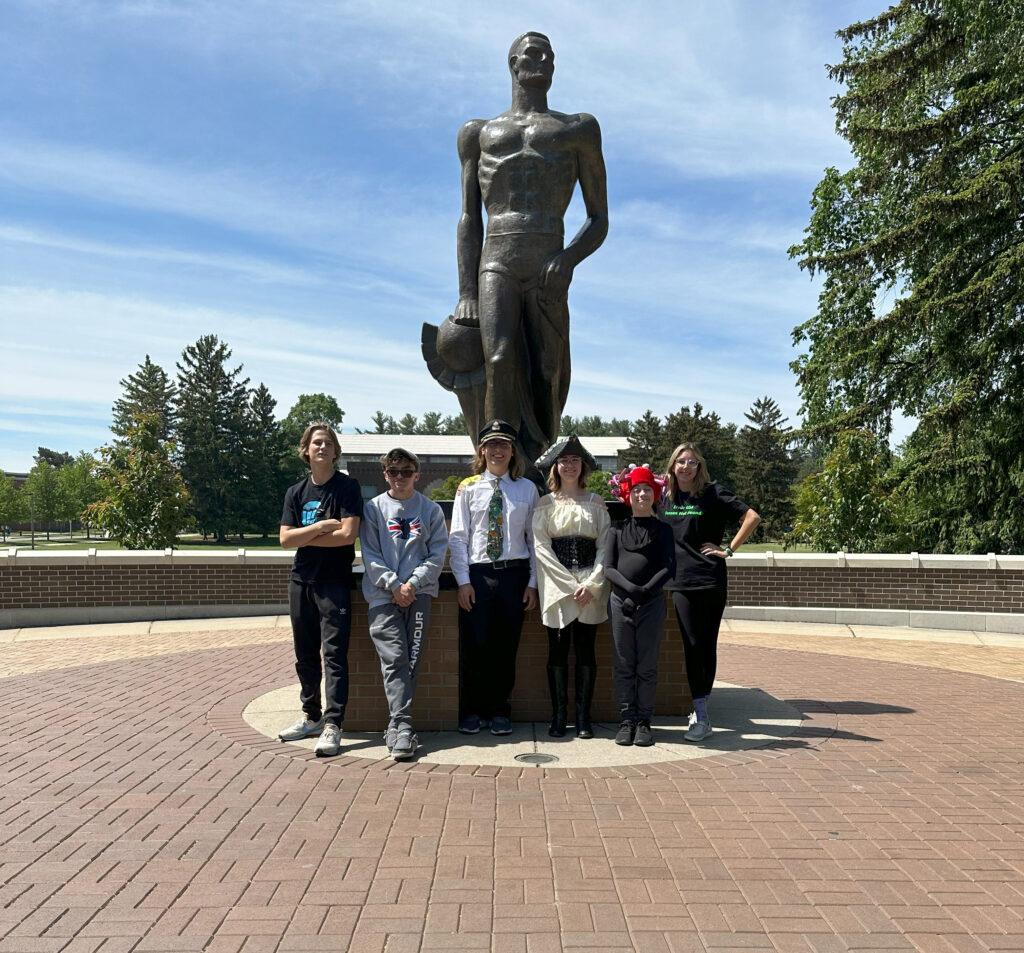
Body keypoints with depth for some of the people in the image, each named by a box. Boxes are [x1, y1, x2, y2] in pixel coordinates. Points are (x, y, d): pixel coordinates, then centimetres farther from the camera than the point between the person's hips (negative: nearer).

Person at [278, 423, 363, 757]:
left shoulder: (347, 487, -4)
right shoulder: (296, 492, 10)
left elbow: (348, 534, -15)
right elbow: (286, 538, 0)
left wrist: (305, 536, -6)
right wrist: (322, 526, -13)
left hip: (335, 582, -5)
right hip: (302, 580, 6)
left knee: (334, 653, -8)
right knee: (305, 654, 13)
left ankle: (333, 724, -7)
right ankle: (311, 716, 25)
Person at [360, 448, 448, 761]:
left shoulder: (430, 510, 9)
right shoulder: (373, 509, 8)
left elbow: (438, 553, 4)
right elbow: (370, 555, 3)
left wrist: (413, 583, -8)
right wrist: (394, 585, -8)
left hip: (419, 592, 1)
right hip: (383, 593, -1)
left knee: (412, 658, -2)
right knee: (394, 659, -10)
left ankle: (396, 725, 7)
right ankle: (403, 725, -11)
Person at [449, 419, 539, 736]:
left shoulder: (527, 489, 4)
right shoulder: (468, 488, 2)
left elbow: (534, 537, 5)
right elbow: (458, 537, 0)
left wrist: (532, 583, 1)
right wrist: (463, 581, -6)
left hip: (514, 573, 1)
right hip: (477, 573, -1)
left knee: (506, 647, 8)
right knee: (474, 645, 2)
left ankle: (500, 712, 24)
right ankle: (471, 712, 19)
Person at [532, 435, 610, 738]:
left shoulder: (595, 502, 10)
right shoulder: (545, 504, 6)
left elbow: (605, 546, 4)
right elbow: (541, 547, -2)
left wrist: (591, 584, -9)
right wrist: (570, 585, -9)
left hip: (591, 587, 1)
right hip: (557, 585, -1)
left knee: (586, 650, 3)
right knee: (558, 649, 1)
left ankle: (583, 717, 11)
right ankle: (558, 716, 9)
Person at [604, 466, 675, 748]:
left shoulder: (663, 530, 7)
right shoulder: (618, 529, 10)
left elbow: (668, 568, -2)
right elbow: (608, 568, 3)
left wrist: (644, 591, -15)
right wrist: (629, 588, -15)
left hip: (652, 603, -1)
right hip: (620, 602, 1)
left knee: (647, 666, 3)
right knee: (624, 665, 4)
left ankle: (644, 722, 10)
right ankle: (626, 721, 10)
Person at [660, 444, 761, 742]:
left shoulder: (713, 493, -4)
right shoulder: (666, 498, 9)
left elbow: (752, 517, -8)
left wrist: (729, 549, -9)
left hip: (711, 580, -3)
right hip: (682, 581, 3)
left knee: (707, 645, 5)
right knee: (692, 645, -1)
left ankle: (701, 709, 17)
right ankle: (701, 714, 3)